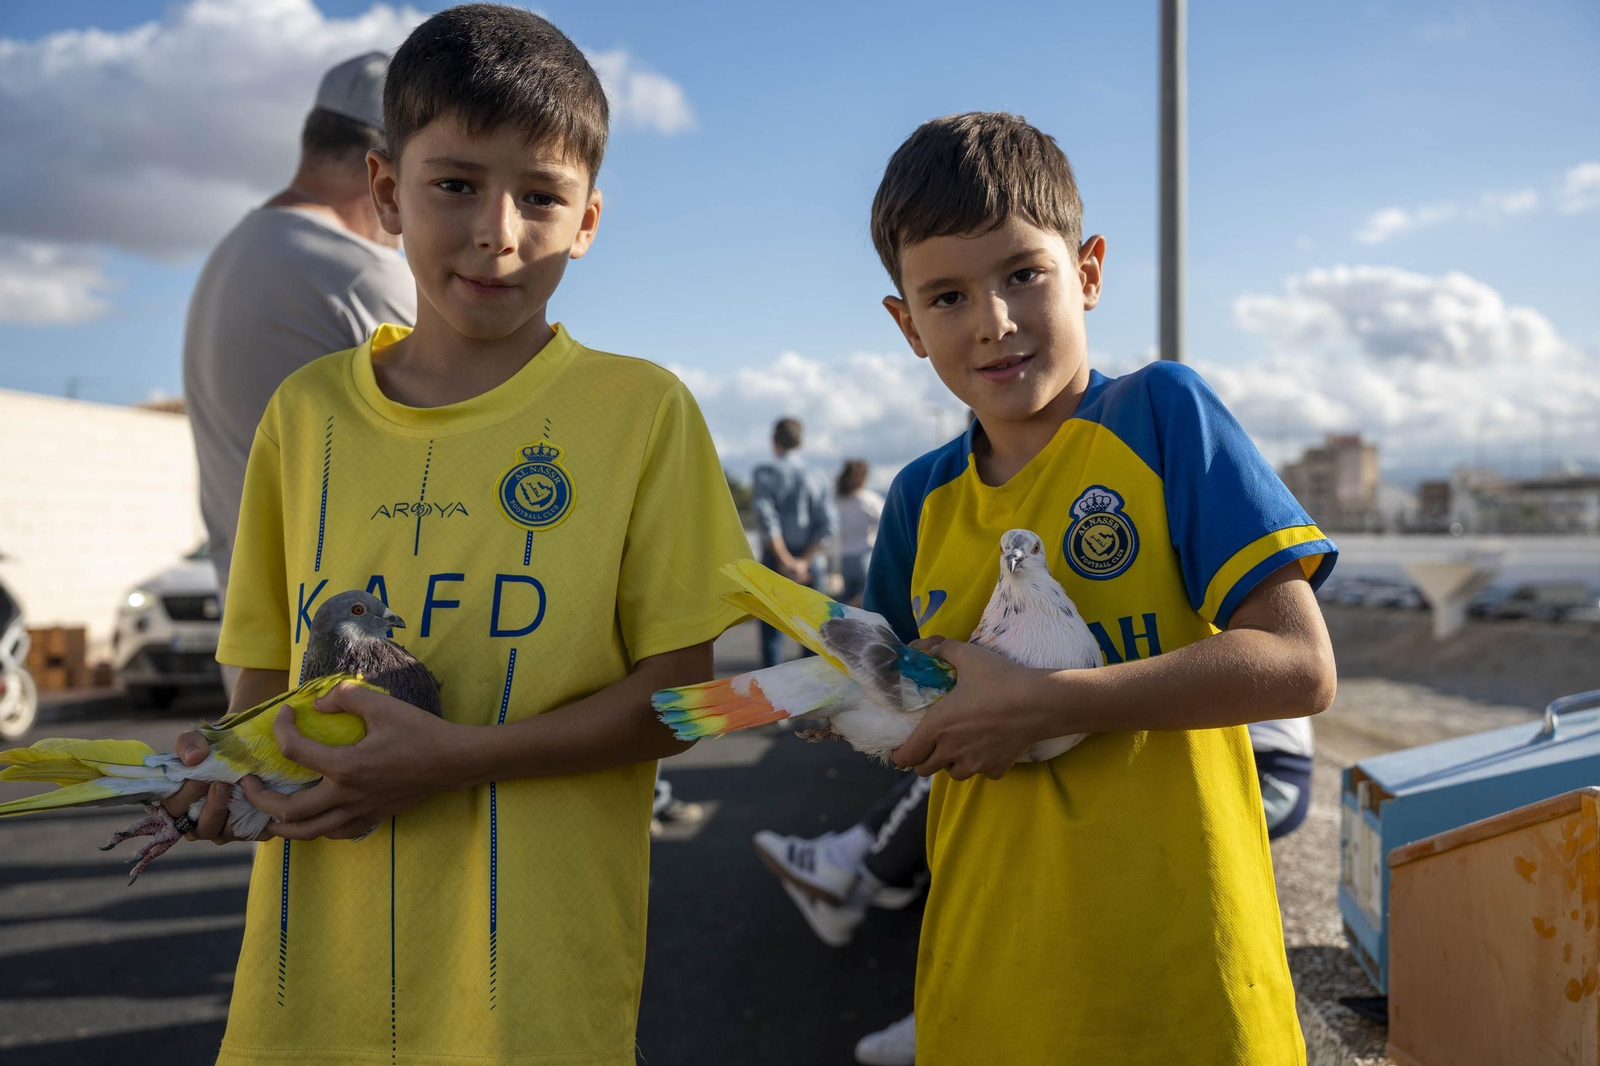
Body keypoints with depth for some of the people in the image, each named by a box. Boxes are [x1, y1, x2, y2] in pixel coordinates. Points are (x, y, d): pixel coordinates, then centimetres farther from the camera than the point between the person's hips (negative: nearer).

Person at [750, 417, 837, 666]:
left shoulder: (764, 473, -2)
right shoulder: (814, 478, 6)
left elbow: (767, 518, -14)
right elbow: (829, 522, -5)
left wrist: (784, 559, -10)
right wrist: (804, 561, -8)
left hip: (774, 561, -2)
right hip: (807, 563, 2)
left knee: (771, 631, 1)